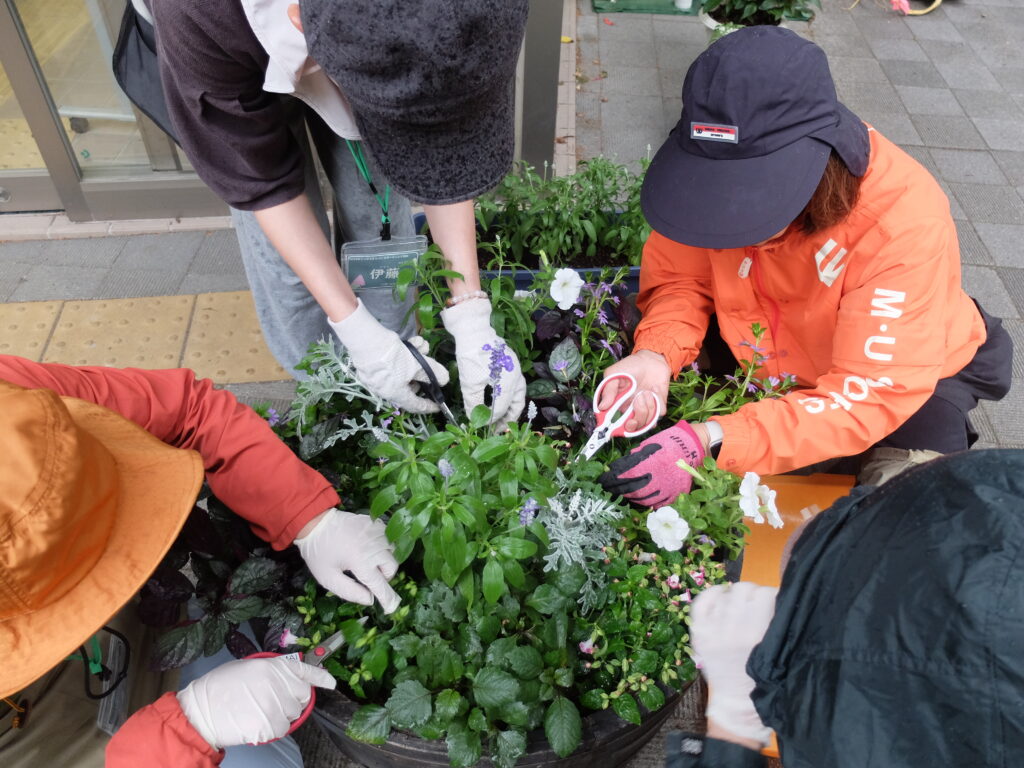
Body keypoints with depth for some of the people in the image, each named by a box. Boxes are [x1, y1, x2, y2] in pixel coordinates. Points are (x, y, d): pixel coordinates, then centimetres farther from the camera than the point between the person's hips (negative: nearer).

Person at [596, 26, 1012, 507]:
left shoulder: (905, 222, -36)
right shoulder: (718, 167, -26)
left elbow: (868, 396, -37)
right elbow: (681, 282, -14)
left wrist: (710, 443, -50)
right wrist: (655, 355, -38)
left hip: (911, 371, -2)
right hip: (767, 358, 3)